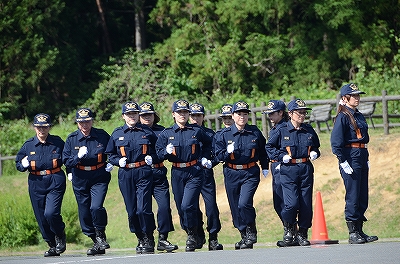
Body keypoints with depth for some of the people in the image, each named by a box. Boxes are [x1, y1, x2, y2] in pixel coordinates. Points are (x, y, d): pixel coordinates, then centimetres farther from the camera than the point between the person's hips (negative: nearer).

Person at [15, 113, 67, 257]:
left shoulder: (58, 142, 1)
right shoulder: (28, 145, 4)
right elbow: (18, 163, 12)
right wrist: (23, 164, -9)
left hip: (55, 182, -3)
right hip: (36, 184, 3)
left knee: (50, 213, -19)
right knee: (41, 217, 5)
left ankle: (60, 235, 11)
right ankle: (53, 246, 21)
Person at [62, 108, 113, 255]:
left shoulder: (102, 136, -2)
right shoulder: (72, 139, 0)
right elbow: (66, 160, -1)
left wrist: (111, 163, -2)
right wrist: (78, 157, -18)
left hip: (99, 178, -2)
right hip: (80, 180, 2)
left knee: (96, 207, -23)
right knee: (84, 213, 5)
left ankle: (101, 235, -1)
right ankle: (97, 243, 19)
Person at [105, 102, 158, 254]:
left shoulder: (147, 132, 6)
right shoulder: (117, 134, 9)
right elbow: (110, 154, 16)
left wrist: (152, 157, -3)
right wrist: (118, 161, -3)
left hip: (144, 174, -2)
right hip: (125, 175, 2)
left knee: (143, 208, -12)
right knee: (131, 211, 4)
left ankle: (149, 239, 2)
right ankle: (140, 239, 18)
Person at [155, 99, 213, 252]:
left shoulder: (197, 131, 3)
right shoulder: (166, 134, 5)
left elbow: (208, 144, 21)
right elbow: (159, 153, 5)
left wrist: (205, 158, 7)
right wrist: (167, 152, -15)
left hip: (195, 172, -3)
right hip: (177, 174, 3)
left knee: (187, 206, -17)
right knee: (181, 208, 5)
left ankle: (192, 236, -1)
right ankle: (195, 238, 20)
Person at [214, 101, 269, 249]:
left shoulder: (255, 133, 3)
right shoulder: (224, 134, 1)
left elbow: (262, 151, 17)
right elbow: (218, 155, 0)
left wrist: (265, 167, 15)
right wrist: (228, 152, -18)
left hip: (250, 173, -2)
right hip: (232, 174, 2)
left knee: (244, 203, -19)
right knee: (235, 208, 4)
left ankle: (251, 233, -1)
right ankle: (244, 236, 19)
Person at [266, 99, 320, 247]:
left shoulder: (309, 131, 9)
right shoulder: (282, 131, -1)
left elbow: (316, 147, 24)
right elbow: (269, 147, 7)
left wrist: (314, 153, 2)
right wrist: (281, 156, -6)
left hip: (306, 170, 4)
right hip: (288, 170, -3)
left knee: (306, 204, 1)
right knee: (292, 203, -16)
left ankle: (302, 234, 13)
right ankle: (288, 229, 9)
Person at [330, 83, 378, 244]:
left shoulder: (359, 116, 17)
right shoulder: (343, 117, -8)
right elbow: (336, 141, -14)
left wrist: (366, 159, 19)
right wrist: (343, 162, -18)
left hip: (361, 157, 8)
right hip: (350, 157, -8)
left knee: (363, 196, 9)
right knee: (352, 196, -7)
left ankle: (359, 231, 14)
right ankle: (353, 234, -4)